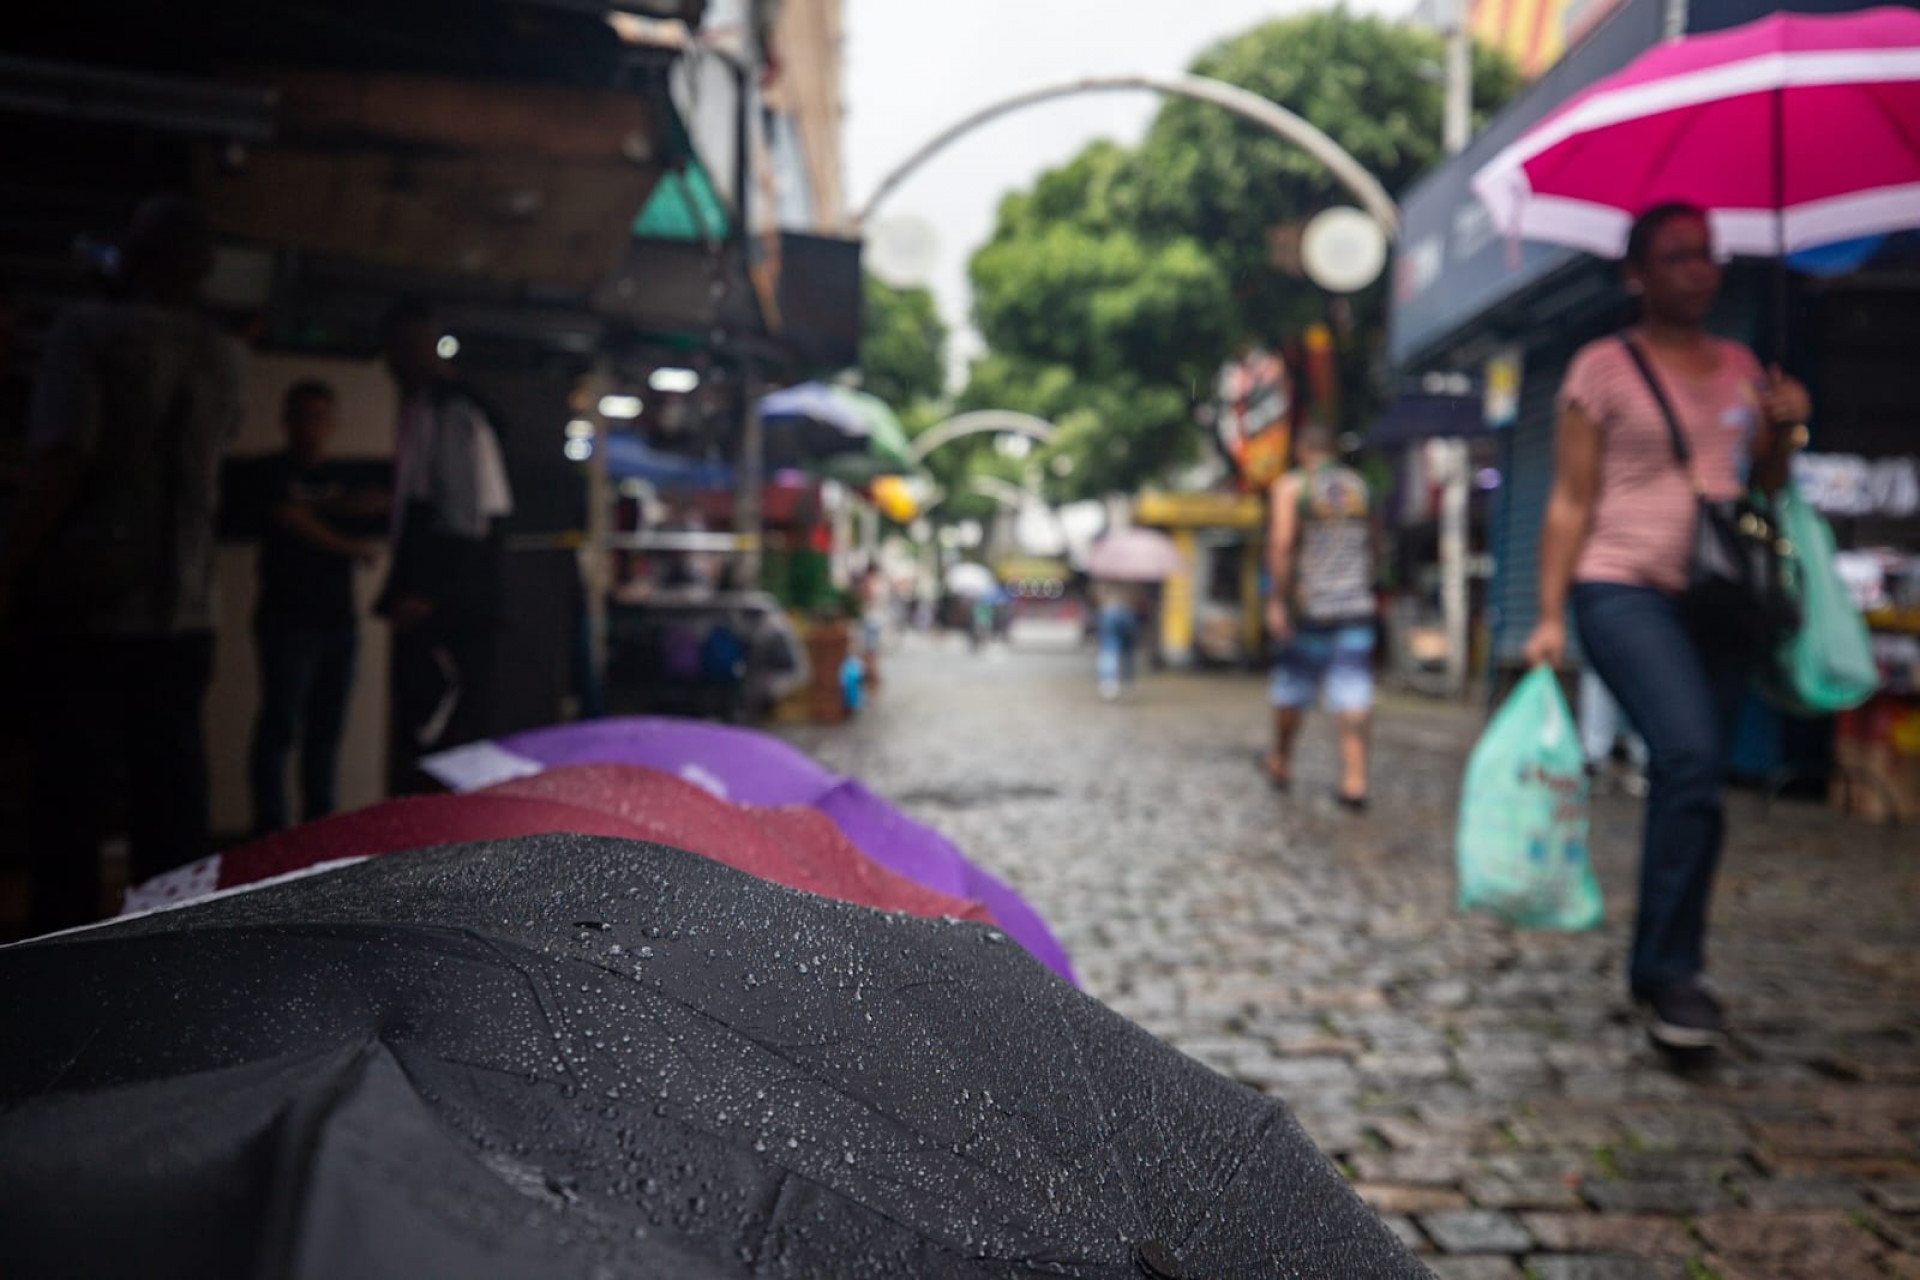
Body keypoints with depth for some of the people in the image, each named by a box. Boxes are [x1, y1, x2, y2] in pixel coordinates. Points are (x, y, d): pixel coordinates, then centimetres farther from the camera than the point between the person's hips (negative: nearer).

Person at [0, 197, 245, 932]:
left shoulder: (91, 330, -7)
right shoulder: (225, 359, 9)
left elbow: (59, 465, -17)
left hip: (84, 602, -4)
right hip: (183, 613, 5)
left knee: (70, 789, 1)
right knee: (170, 789, 10)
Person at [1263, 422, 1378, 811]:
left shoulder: (1290, 486, -3)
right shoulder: (1359, 485, 10)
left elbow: (1280, 545, -14)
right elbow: (1371, 544, 16)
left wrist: (1277, 600, -13)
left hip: (1309, 604, -2)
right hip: (1357, 604, 3)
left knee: (1293, 687, 12)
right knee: (1352, 692, -1)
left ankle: (1280, 764, 28)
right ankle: (1355, 779, -8)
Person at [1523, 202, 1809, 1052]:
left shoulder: (1741, 368, 16)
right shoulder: (1604, 368, 2)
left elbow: (1767, 489, 21)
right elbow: (1571, 502, -1)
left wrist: (1782, 431, 0)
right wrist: (1549, 616, -8)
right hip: (1623, 590, -5)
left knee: (1691, 783, 5)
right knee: (1691, 759, -23)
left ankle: (1661, 971, 18)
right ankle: (1674, 972, -13)